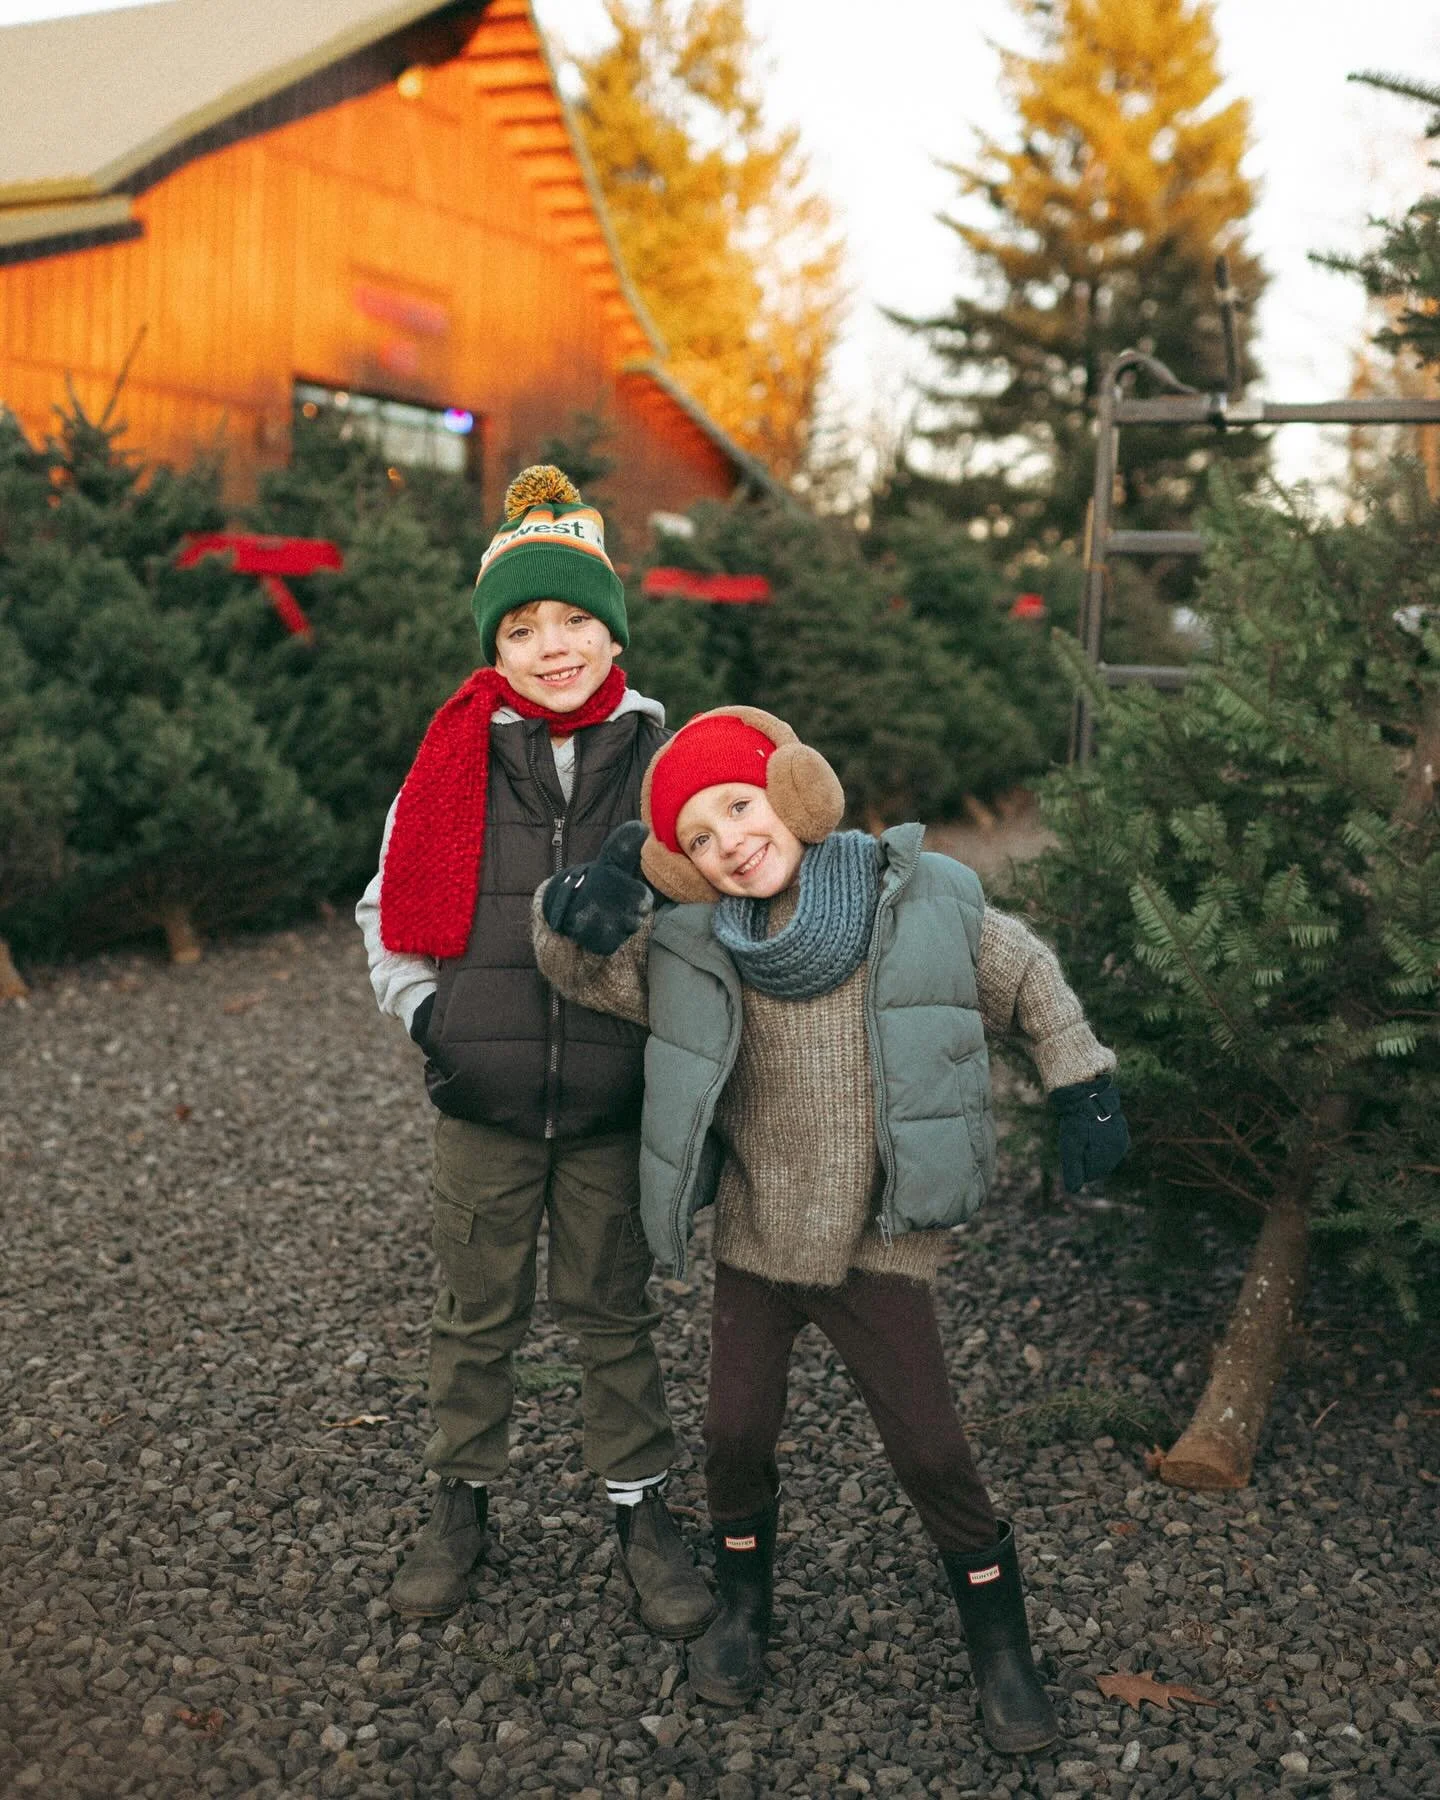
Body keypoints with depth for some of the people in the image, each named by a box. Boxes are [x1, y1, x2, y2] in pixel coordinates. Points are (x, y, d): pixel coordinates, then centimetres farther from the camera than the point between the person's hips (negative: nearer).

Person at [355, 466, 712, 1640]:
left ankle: (641, 1511, 32)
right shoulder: (458, 760, -3)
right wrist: (428, 1016, -3)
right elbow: (390, 905, 8)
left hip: (616, 1102, 0)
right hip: (483, 1102, 1)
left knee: (614, 1316, 14)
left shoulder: (660, 761, -4)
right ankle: (464, 1506, 36)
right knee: (477, 1315, 16)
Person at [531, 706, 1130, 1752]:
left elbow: (1029, 981, 4)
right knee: (736, 1435, 6)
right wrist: (582, 912, -18)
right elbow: (578, 969, 4)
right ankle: (745, 1606, 35)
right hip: (756, 1243, 2)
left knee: (930, 1448, 1)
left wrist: (1083, 1087, 0)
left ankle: (1000, 1645, 25)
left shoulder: (924, 907, -12)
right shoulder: (688, 949, -8)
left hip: (882, 1249, -2)